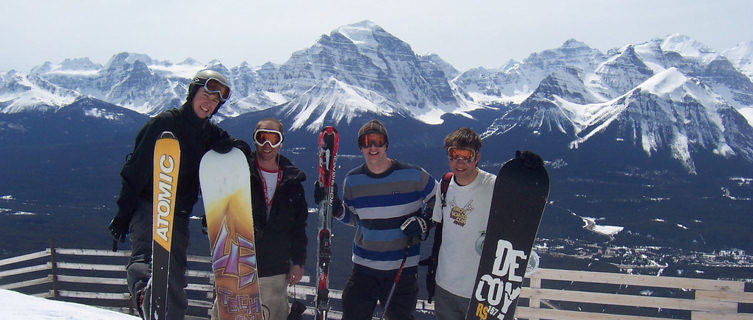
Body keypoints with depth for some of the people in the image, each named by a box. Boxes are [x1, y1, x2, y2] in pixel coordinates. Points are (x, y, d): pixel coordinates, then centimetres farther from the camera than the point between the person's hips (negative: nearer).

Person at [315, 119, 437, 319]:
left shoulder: (412, 175, -8)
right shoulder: (352, 180, 1)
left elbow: (436, 200, 7)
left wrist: (424, 221, -8)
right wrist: (336, 208, -6)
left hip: (403, 268, -2)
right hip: (364, 267, 2)